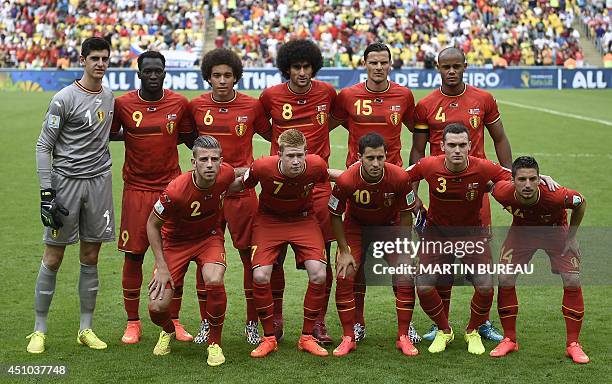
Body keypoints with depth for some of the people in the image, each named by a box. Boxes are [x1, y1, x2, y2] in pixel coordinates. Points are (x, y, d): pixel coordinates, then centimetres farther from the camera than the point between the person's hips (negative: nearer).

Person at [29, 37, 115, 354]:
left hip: (99, 181, 5)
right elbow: (44, 146, -8)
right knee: (52, 259, -1)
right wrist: (46, 192, -14)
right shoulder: (64, 99, -9)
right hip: (66, 181, -5)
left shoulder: (109, 97, 10)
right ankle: (39, 330, 9)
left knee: (90, 258, 9)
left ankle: (86, 328, 18)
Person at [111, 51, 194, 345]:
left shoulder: (179, 103, 0)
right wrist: (132, 136, -2)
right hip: (136, 189, -1)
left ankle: (174, 320, 16)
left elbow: (188, 138, 12)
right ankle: (133, 323, 13)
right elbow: (109, 135, 8)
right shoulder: (122, 104, -4)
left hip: (171, 188, 1)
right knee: (133, 255, 1)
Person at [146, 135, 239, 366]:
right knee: (157, 307, -11)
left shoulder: (226, 174, -22)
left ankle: (215, 343, -5)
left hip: (209, 236, 2)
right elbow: (152, 224, -14)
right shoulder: (176, 191, -31)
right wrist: (162, 266, -15)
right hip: (175, 241, -1)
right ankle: (168, 331, 30)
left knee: (214, 282, -30)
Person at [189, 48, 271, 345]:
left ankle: (252, 322, 12)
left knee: (251, 256, 1)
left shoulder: (252, 106, -1)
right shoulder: (196, 106, 3)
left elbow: (272, 135, 13)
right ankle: (207, 322, 19)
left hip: (242, 190, -1)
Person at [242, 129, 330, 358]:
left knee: (318, 275, -15)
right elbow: (241, 185, -7)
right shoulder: (262, 167, -28)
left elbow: (330, 177, 2)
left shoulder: (316, 166, -24)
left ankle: (307, 338, 4)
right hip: (269, 220, -1)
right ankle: (268, 338, 3)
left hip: (304, 220, 1)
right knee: (260, 277, -17)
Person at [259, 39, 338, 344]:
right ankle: (275, 319, 16)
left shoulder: (326, 92, 3)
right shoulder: (271, 96, 0)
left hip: (318, 184, 0)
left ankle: (319, 322, 10)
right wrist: (285, 141, 9)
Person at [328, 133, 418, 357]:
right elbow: (335, 215, -13)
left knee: (405, 277, -10)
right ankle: (348, 338, 1)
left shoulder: (399, 178, -29)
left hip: (390, 225, 1)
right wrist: (345, 252, -13)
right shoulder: (346, 181, -31)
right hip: (356, 225, 0)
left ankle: (403, 337, 5)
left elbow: (405, 215, -13)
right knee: (344, 277, -12)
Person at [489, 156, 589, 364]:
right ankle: (509, 340, 9)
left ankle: (573, 344, 3)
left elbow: (581, 203, -18)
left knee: (572, 282, -11)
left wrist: (570, 238, -12)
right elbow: (493, 179, -9)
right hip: (521, 232, 2)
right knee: (505, 280, -8)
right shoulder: (503, 193, -35)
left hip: (556, 232, -1)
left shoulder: (556, 196, -40)